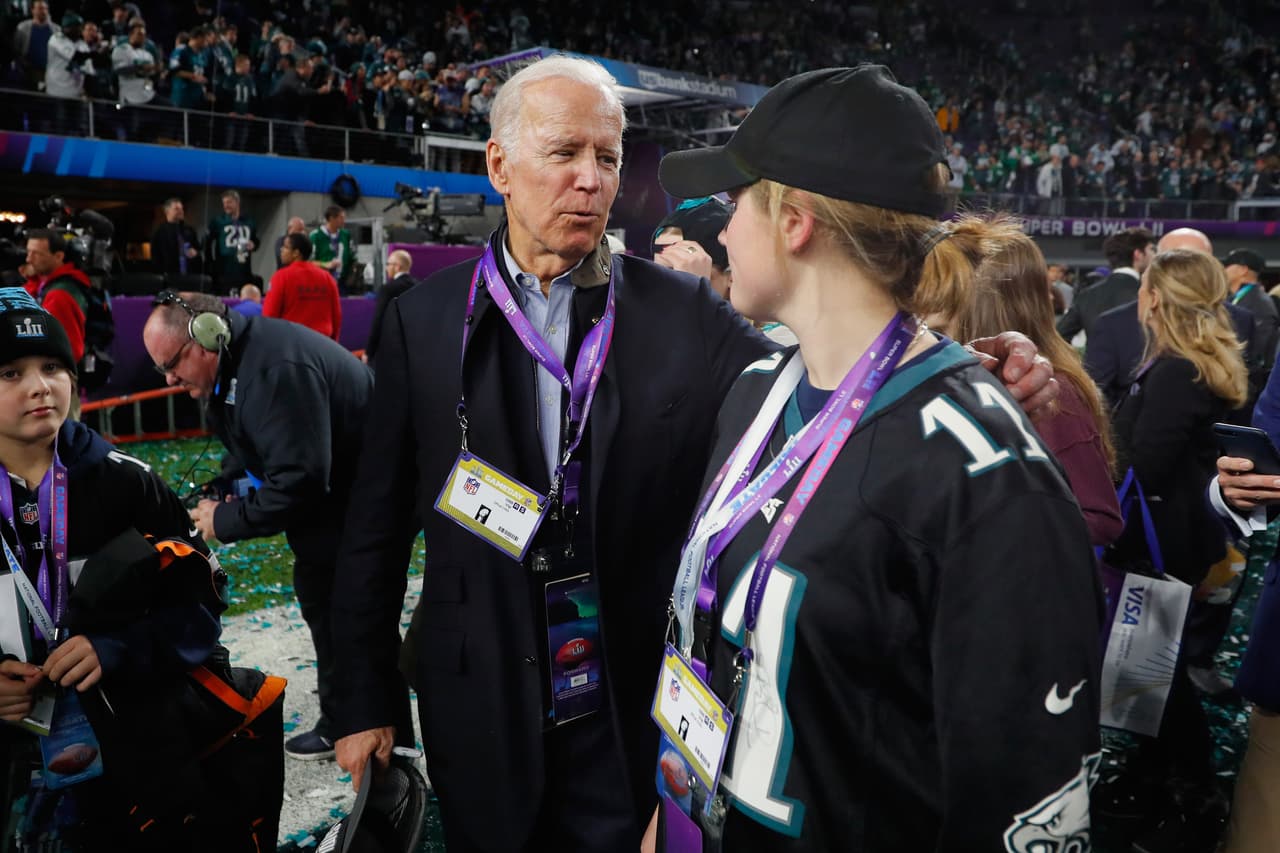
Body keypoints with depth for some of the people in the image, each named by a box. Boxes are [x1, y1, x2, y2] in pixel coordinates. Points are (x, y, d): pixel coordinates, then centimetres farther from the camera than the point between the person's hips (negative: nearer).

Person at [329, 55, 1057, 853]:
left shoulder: (683, 312, -5)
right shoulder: (425, 319, -3)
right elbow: (378, 519, 1)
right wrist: (365, 698, 4)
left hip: (636, 718, 0)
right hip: (479, 717, 1)